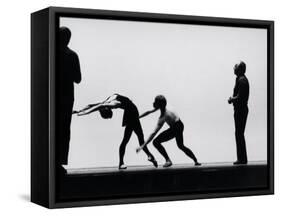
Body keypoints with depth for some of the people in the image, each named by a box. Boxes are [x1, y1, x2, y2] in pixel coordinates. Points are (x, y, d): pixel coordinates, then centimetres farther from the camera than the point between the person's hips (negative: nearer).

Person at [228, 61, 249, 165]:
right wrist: (233, 99, 8)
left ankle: (242, 159, -5)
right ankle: (242, 158, 17)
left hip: (240, 109, -10)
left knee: (239, 134, -7)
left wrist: (232, 99, -7)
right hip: (241, 109, 10)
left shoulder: (241, 80, -16)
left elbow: (240, 97, -22)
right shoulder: (242, 79, 17)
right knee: (239, 134, 13)